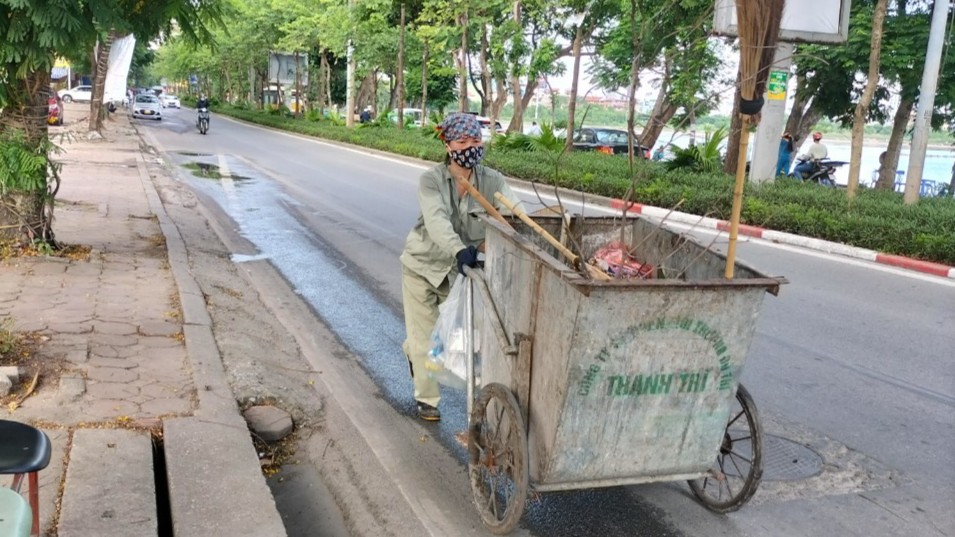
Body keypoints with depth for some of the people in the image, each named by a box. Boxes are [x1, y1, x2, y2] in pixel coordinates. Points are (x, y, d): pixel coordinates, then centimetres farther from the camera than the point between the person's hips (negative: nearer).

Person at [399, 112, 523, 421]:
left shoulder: (492, 181, -12)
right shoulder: (431, 181, -19)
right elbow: (437, 221, -36)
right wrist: (460, 249, -54)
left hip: (459, 269, 3)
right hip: (423, 266, -3)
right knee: (425, 335, 6)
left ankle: (413, 351, 50)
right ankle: (426, 399, 25)